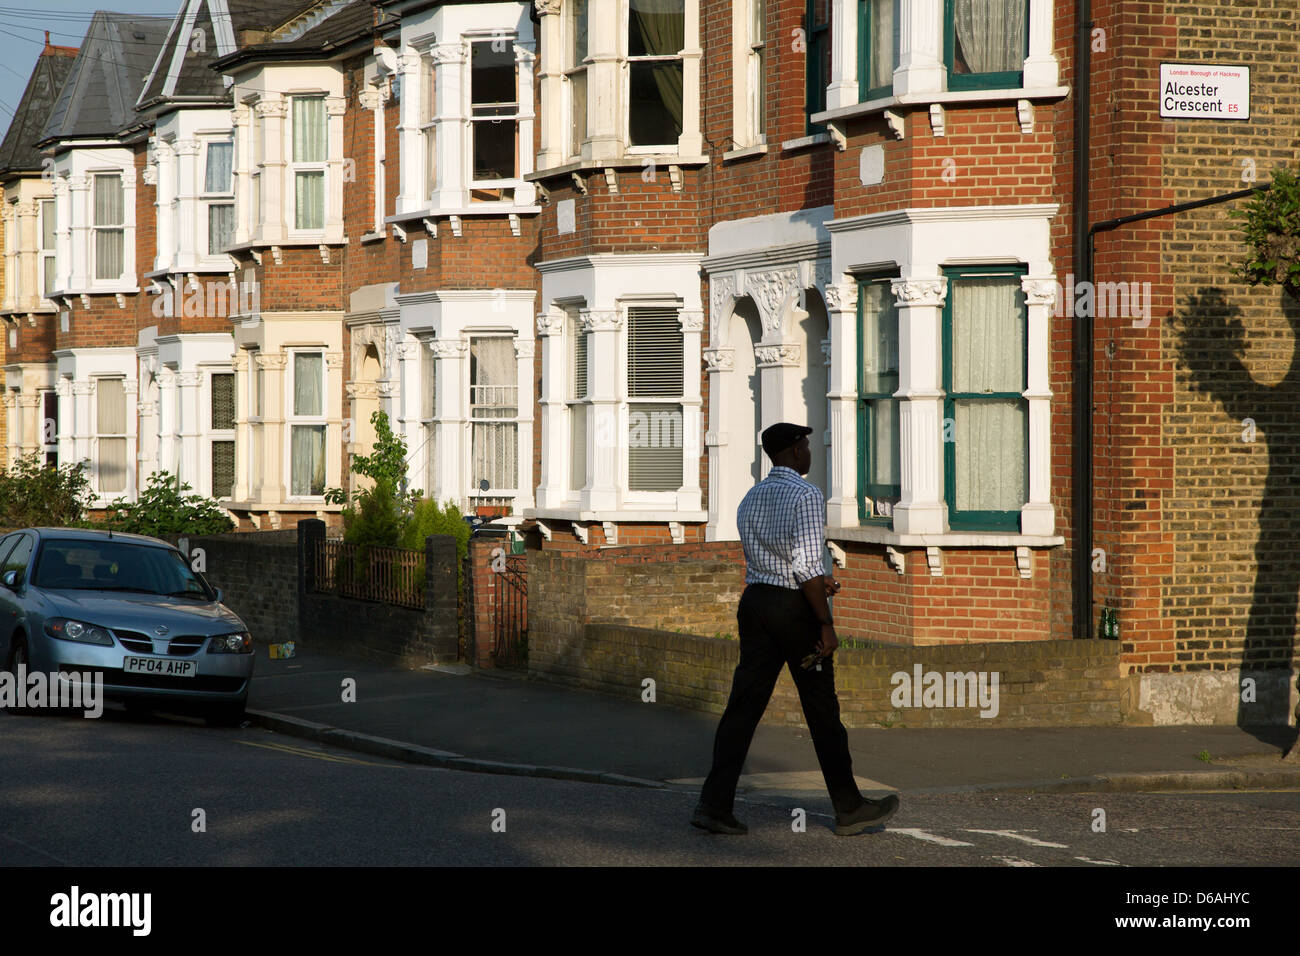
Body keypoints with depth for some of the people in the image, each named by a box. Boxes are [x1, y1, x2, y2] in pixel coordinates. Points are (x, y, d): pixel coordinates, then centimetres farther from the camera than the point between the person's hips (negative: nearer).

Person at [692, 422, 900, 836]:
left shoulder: (751, 499, 12)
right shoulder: (806, 495, -12)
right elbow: (806, 567, -19)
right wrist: (826, 624, -16)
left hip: (755, 600, 7)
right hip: (795, 606, -7)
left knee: (744, 704, 4)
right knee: (822, 711, 3)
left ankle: (714, 805, -4)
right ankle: (849, 809, 14)